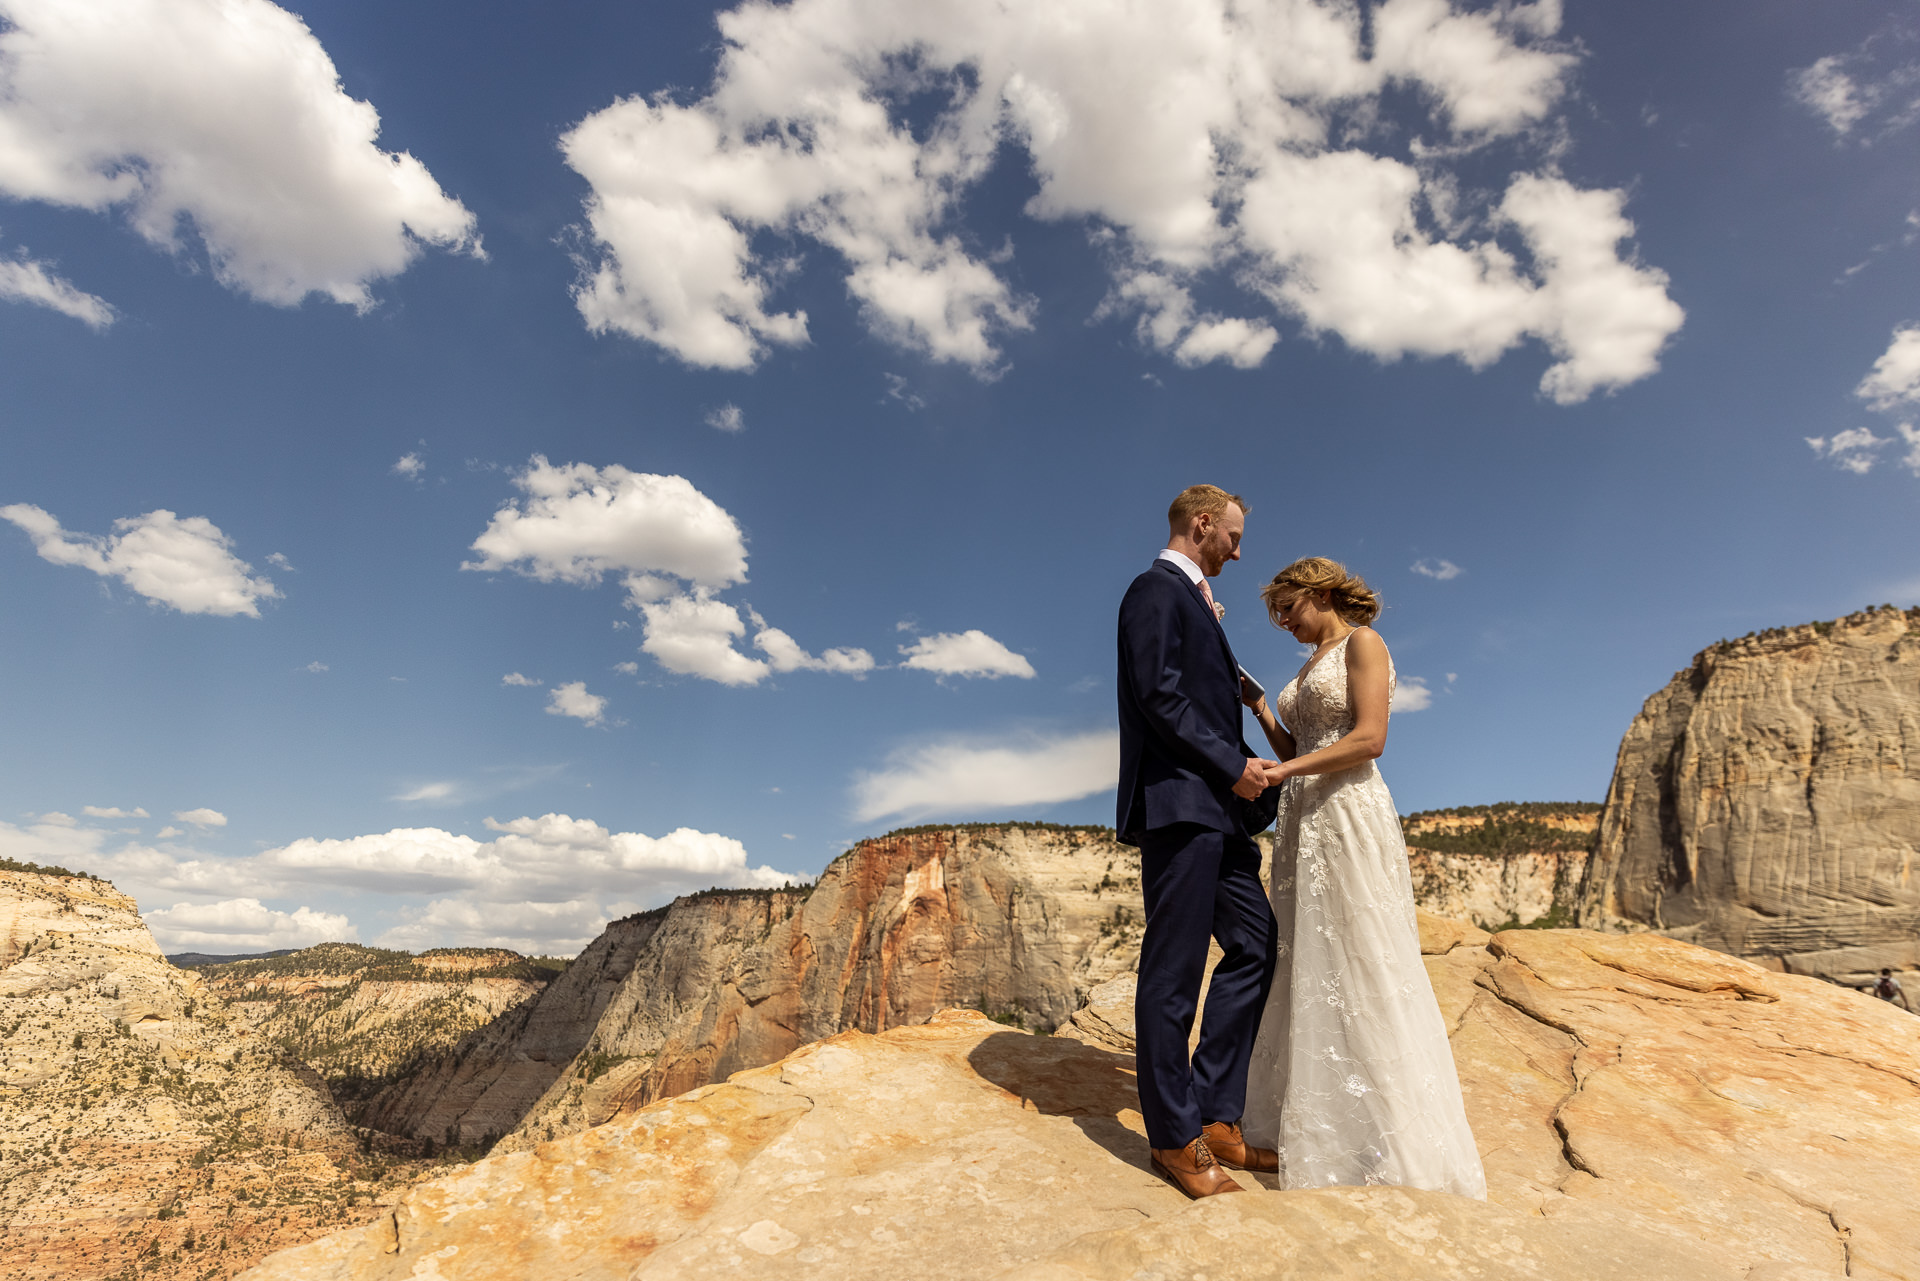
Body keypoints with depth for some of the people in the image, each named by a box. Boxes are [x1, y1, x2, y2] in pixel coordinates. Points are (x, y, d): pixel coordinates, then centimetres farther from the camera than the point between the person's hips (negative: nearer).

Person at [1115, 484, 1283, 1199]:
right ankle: (1174, 1139, 11)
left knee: (1255, 946, 10)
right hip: (1177, 803, -10)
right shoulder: (1157, 590, -6)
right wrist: (1232, 764, -14)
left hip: (1214, 811, 10)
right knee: (1174, 972, -2)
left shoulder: (1190, 599, 25)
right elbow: (1159, 696, -18)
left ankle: (1217, 1118, 19)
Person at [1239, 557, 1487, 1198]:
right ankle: (1318, 1119, 20)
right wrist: (1259, 709, 10)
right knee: (1309, 972, 10)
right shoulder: (1311, 665, 21)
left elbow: (1369, 739, -16)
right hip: (1303, 822, 8)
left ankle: (1393, 1142, 6)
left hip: (1349, 815, -8)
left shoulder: (1363, 643, -3)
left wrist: (1278, 772, -17)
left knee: (1360, 970, -5)